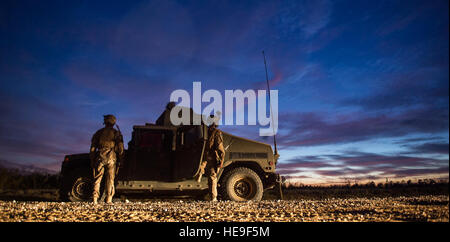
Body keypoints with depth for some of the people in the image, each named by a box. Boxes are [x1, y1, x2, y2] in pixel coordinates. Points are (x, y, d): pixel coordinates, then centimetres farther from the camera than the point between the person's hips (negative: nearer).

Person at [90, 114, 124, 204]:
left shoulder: (98, 132, 10)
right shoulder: (116, 133, 3)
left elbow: (92, 148, 10)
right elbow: (120, 148, -1)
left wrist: (92, 161, 14)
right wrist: (119, 156, 15)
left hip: (100, 157, 2)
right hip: (111, 158, -1)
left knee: (97, 179, 7)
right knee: (110, 179, 4)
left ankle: (95, 199, 0)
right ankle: (109, 200, 1)